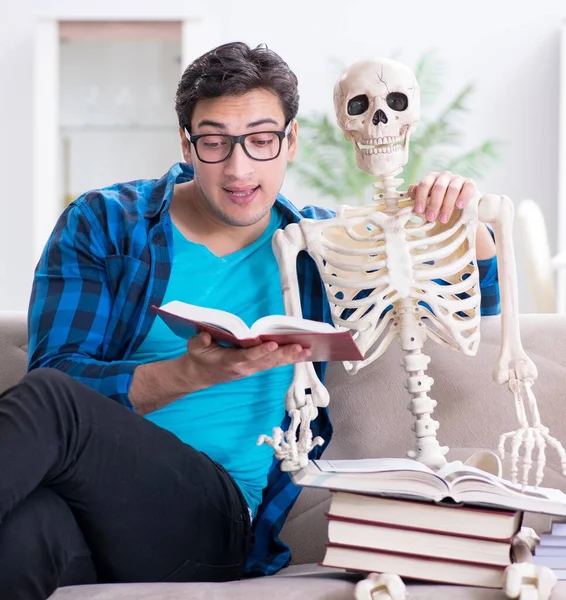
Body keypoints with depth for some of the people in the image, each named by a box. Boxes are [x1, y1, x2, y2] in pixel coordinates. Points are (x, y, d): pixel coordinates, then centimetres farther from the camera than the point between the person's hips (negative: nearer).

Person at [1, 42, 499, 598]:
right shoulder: (102, 223, 10)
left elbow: (477, 296, 26)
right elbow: (57, 373, -3)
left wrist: (461, 215, 3)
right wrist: (190, 374, -21)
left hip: (220, 522, 1)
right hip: (85, 489, -1)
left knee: (49, 403, -33)